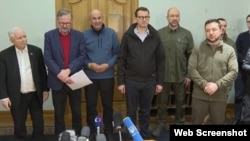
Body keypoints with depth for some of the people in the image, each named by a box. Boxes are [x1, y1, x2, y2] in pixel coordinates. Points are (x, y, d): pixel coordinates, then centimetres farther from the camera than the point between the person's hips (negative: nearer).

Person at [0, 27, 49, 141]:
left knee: (39, 125, 10)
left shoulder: (36, 51, 0)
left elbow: (42, 72, 5)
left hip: (35, 95, 2)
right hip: (17, 97, -1)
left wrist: (45, 89, 5)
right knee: (19, 126, 12)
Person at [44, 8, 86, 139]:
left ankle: (77, 136, 28)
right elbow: (48, 58, -7)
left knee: (77, 112, 11)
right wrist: (60, 74, -19)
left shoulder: (79, 35, 2)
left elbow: (82, 56, -5)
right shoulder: (49, 35, -1)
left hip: (74, 79, 1)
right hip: (57, 81, -1)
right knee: (59, 113, 10)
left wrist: (69, 70, -18)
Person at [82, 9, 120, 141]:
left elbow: (117, 52, 0)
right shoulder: (84, 35, -3)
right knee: (91, 105, 9)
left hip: (107, 76, 1)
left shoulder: (111, 33, -1)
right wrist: (89, 65, -17)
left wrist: (108, 65, -13)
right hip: (90, 76, 0)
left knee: (107, 105, 13)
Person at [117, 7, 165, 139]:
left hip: (149, 81, 1)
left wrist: (159, 81, 0)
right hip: (131, 81, -1)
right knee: (131, 111, 10)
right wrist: (120, 81, -6)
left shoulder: (155, 36, 0)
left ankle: (145, 135, 30)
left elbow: (160, 60, 3)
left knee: (145, 111, 15)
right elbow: (121, 60, -3)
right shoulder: (128, 35, -4)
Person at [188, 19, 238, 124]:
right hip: (199, 95, 0)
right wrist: (204, 84, -16)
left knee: (218, 122, 13)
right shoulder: (197, 49, 3)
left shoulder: (229, 50, 3)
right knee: (196, 122, 11)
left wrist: (217, 85, -16)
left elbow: (233, 72, -4)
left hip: (220, 97, 0)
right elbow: (191, 69, -4)